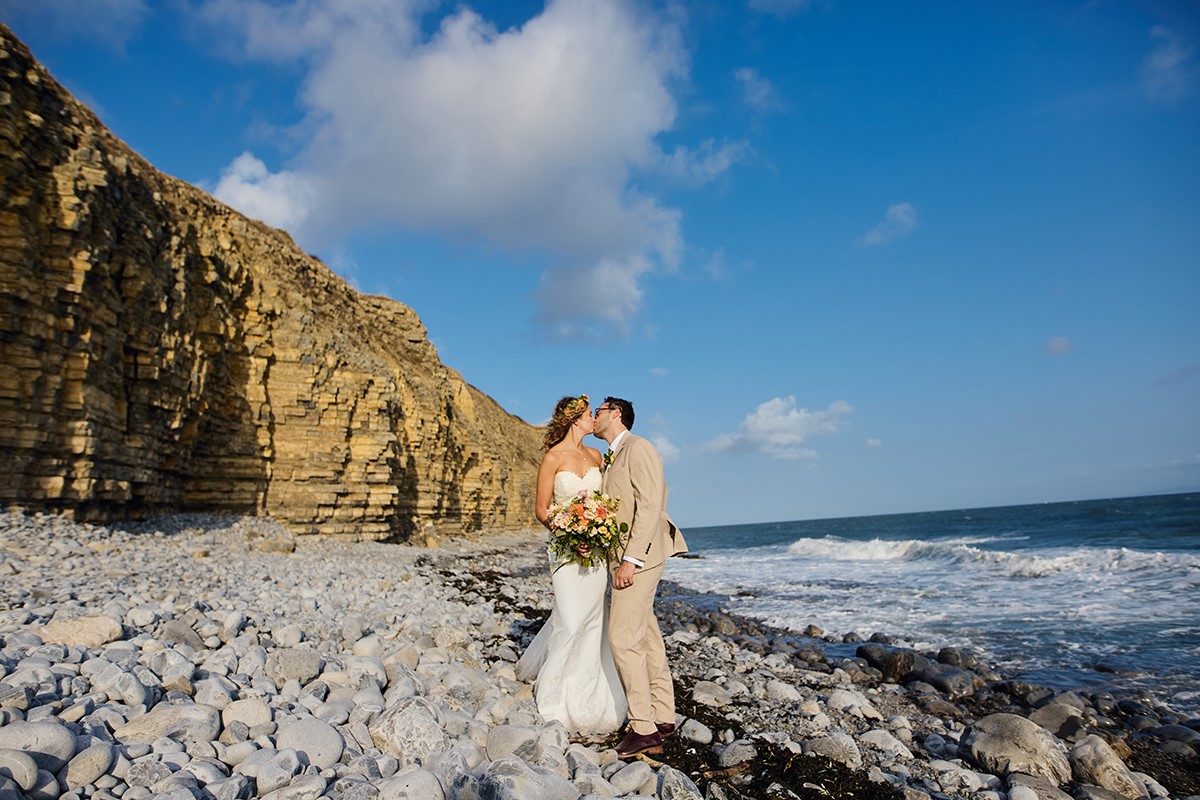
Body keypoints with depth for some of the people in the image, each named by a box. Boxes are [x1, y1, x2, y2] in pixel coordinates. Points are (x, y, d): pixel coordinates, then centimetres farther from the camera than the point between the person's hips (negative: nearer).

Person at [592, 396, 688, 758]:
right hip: (623, 559, 9)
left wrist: (631, 560, -21)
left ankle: (643, 728, -1)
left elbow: (650, 506, -18)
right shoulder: (611, 457, 19)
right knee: (647, 637, 12)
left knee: (623, 638, -9)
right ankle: (663, 717, 21)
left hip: (639, 558, -9)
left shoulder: (638, 448, -10)